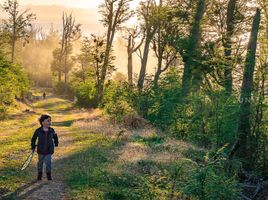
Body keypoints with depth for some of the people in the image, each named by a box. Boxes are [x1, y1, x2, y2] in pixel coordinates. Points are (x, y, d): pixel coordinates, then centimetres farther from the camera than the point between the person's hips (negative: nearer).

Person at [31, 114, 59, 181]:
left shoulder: (51, 130, -6)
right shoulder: (38, 131, -11)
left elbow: (55, 137, 14)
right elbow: (33, 138, 3)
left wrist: (56, 143, 14)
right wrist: (33, 146, 5)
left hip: (49, 151, 0)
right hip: (41, 150, 0)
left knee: (48, 162, -6)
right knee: (40, 162, 15)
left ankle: (48, 174, 11)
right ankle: (39, 173, 33)